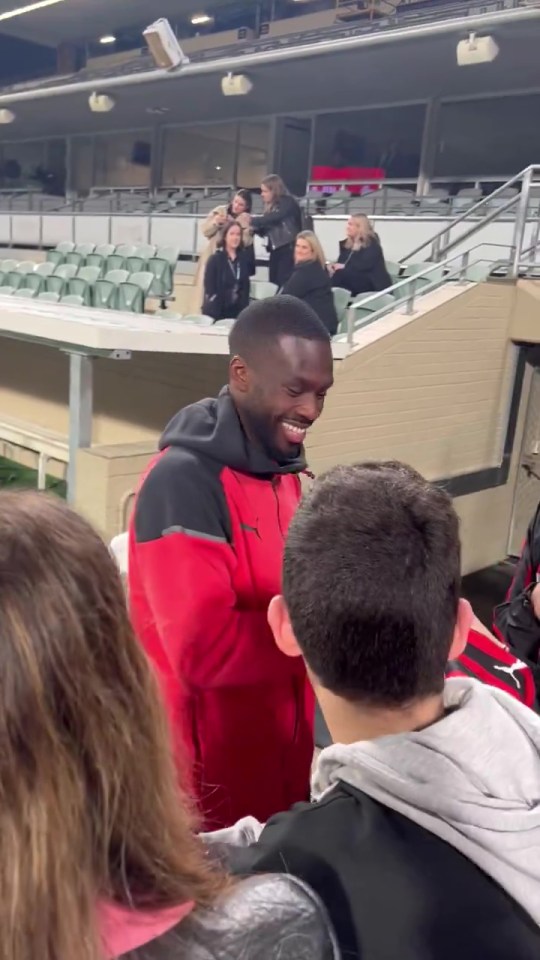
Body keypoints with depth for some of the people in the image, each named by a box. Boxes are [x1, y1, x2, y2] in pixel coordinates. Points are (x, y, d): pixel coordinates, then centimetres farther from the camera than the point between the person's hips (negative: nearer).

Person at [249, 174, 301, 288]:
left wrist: (252, 220, -20)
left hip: (289, 249, -8)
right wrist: (254, 228, -3)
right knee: (273, 283, 5)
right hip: (275, 250, 8)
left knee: (284, 283, -13)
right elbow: (266, 230, 16)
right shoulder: (271, 206, 14)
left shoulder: (288, 202, -7)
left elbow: (273, 218, -24)